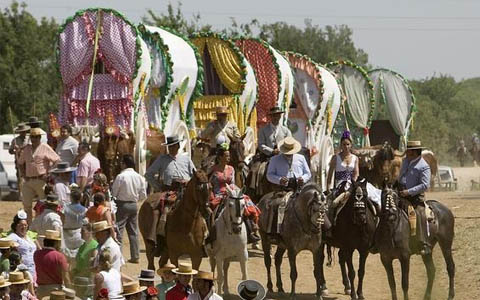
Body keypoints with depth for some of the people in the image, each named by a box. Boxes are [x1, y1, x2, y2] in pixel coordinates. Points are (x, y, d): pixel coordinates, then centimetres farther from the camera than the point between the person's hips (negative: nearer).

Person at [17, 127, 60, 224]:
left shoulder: (45, 148, -3)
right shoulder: (26, 149, 12)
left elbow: (57, 160, -5)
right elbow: (20, 162, 23)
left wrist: (49, 173, -9)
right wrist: (24, 174, 10)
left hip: (41, 180, -5)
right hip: (28, 180, 5)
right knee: (26, 205, 4)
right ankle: (28, 225, 12)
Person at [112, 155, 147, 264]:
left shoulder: (121, 176, -14)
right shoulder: (139, 177, 2)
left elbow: (113, 193, -9)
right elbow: (143, 195, 4)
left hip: (122, 205, -5)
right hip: (134, 205, 5)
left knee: (118, 230, -2)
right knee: (133, 231, 11)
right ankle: (135, 256, 13)